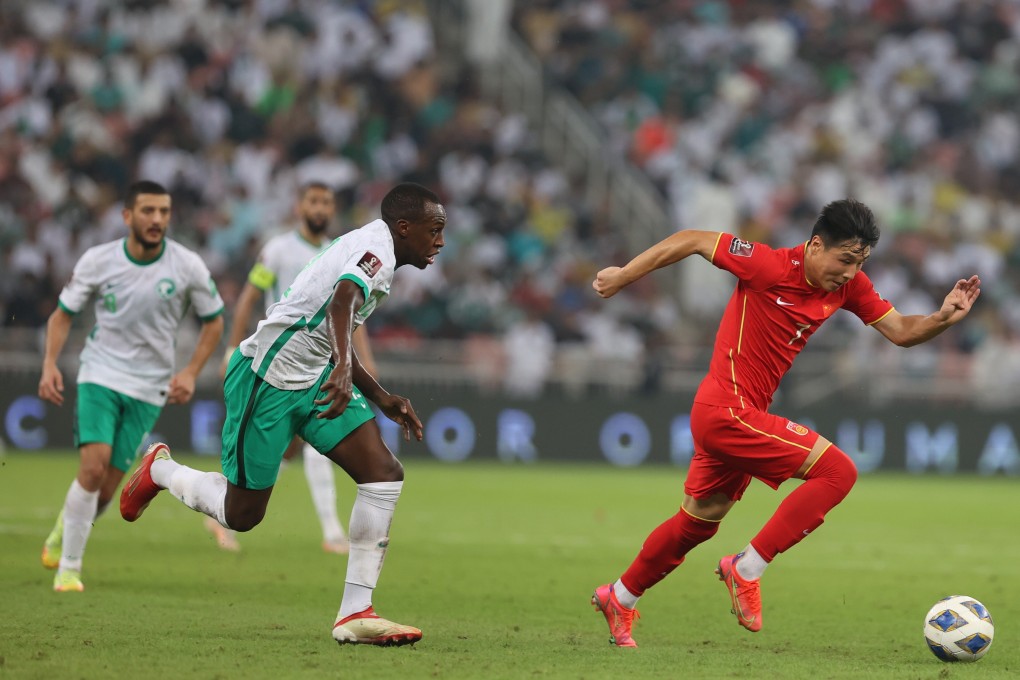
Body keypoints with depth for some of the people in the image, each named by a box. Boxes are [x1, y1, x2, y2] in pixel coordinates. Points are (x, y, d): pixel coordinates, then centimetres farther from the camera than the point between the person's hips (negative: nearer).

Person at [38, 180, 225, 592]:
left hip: (149, 387, 1)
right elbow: (63, 314, 6)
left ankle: (64, 535, 30)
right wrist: (50, 364, -9)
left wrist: (190, 373, -6)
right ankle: (68, 567, -7)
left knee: (107, 487, -2)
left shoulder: (188, 267, -7)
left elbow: (214, 322, 6)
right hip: (100, 374, -1)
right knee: (93, 465, -20)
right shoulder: (98, 261, -7)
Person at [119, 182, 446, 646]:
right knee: (241, 515, 2)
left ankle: (355, 613, -7)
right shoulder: (376, 246, -16)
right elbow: (344, 299, -39)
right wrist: (343, 369, -55)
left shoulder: (368, 247, 14)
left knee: (384, 475, -8)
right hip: (268, 378, -10)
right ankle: (159, 471, 32)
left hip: (313, 378, 10)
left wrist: (381, 398, 26)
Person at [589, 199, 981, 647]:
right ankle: (746, 570, -11)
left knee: (698, 523, 22)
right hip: (728, 411, -9)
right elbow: (692, 241, -12)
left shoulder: (849, 286, 1)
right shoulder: (769, 267, -20)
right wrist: (623, 276, -7)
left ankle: (619, 599, 39)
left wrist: (943, 318, -18)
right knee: (837, 471, -16)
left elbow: (901, 332, 2)